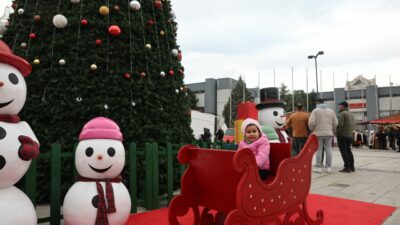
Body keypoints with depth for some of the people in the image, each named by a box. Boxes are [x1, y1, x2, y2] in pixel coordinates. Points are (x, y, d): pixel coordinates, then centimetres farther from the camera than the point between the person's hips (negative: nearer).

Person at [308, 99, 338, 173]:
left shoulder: (315, 110, -1)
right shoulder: (331, 111, 12)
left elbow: (311, 122, -11)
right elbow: (335, 123, 8)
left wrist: (312, 130, 6)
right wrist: (333, 132, 19)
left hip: (318, 133, -3)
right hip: (329, 133, 4)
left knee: (319, 150, -1)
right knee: (328, 150, 6)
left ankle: (318, 167, 2)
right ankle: (329, 167, 9)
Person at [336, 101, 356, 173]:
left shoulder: (342, 114, -11)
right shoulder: (351, 114, 17)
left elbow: (340, 124, -18)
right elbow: (353, 124, 17)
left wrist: (338, 133, -9)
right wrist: (350, 131, 15)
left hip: (342, 135, -8)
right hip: (350, 135, 8)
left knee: (344, 151, -5)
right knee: (348, 150, 15)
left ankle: (347, 167, -7)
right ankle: (352, 167, 16)